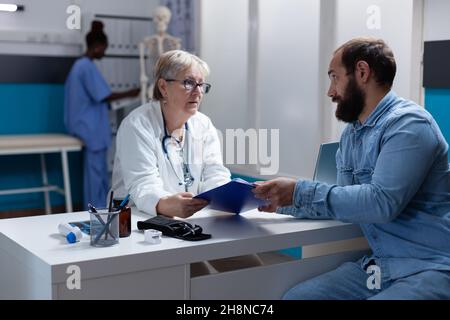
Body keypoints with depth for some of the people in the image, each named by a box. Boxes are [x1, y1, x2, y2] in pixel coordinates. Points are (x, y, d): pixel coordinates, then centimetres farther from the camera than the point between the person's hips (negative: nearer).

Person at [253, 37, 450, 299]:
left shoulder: (408, 124, -15)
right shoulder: (351, 134, 12)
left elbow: (382, 202, -26)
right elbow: (346, 202, 12)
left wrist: (301, 193, -22)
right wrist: (284, 204, 4)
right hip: (381, 264, 8)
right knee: (295, 296, -5)